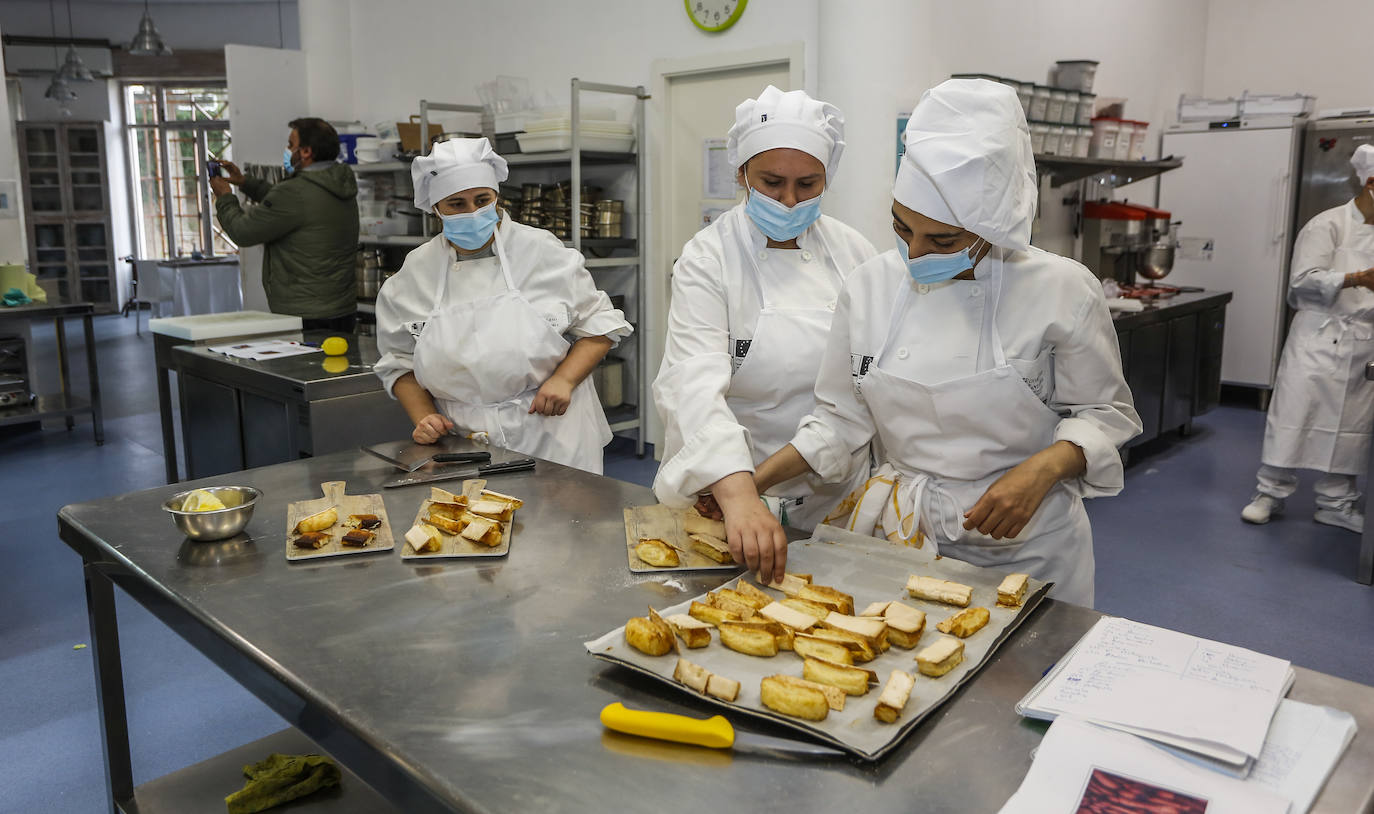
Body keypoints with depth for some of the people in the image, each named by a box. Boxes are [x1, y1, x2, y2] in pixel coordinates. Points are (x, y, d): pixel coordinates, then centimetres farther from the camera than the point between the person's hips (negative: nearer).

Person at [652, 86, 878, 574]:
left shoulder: (853, 252, 1)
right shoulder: (708, 259, -12)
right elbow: (695, 386, -27)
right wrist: (739, 496, -41)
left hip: (837, 499, 4)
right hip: (725, 498, -3)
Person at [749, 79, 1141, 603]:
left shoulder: (1061, 290, -12)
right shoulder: (870, 286, -4)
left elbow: (1104, 413, -2)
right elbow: (842, 415, 3)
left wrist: (1042, 470, -21)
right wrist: (755, 480, -8)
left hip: (1024, 547, -2)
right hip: (902, 531, 3)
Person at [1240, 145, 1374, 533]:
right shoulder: (1328, 225, -6)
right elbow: (1304, 279, -15)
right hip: (1322, 337, -6)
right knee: (1297, 411, -4)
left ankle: (1336, 500, 19)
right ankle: (1270, 492, 8)